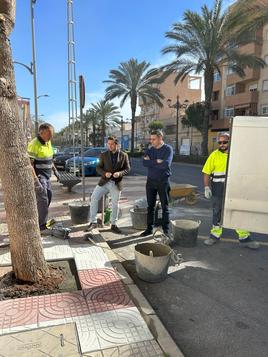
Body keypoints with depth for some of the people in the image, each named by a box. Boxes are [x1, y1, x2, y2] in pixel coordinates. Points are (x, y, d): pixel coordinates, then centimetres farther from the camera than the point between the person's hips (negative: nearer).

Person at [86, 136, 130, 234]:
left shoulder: (124, 155, 1)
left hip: (116, 184, 0)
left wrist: (120, 173, -18)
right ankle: (93, 222, 1)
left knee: (115, 204, 6)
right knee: (94, 198, -12)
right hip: (104, 182, 1)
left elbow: (127, 169, 1)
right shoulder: (103, 155, 3)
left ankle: (113, 225, 23)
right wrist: (104, 173, -18)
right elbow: (98, 168, 2)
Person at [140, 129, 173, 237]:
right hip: (150, 181, 4)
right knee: (150, 206, 10)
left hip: (163, 181, -4)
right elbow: (144, 163, -9)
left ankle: (166, 230, 16)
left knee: (165, 207, 5)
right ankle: (149, 228, 21)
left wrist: (151, 162, -14)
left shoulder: (168, 149, -7)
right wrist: (157, 161, -18)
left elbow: (166, 164, -22)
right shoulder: (149, 149, 7)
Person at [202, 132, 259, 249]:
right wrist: (207, 187, -10)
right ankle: (215, 235, 24)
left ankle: (244, 238, 19)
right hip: (218, 190, -1)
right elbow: (206, 172, -3)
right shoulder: (214, 155, -3)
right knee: (217, 213, 10)